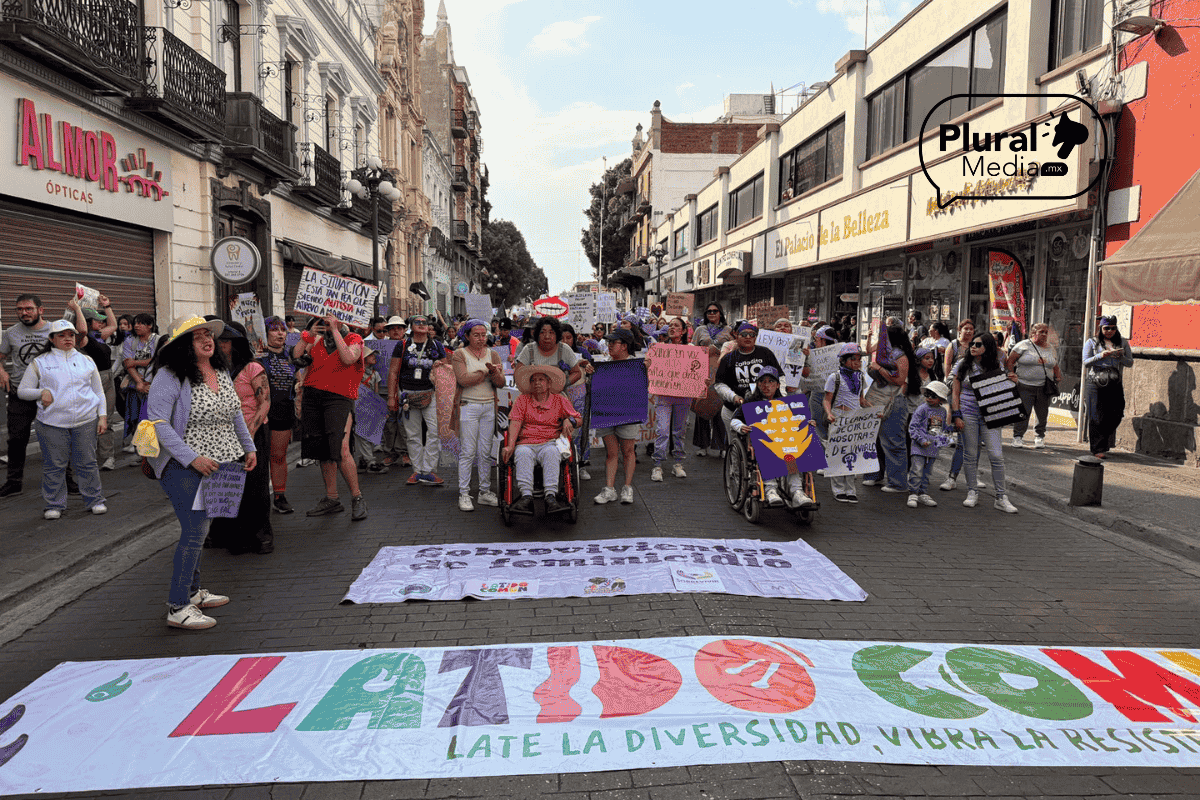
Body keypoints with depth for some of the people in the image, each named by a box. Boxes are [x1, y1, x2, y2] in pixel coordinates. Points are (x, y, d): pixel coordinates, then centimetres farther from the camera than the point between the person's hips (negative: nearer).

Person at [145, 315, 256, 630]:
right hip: (182, 466, -7)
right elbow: (158, 422, -18)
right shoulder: (170, 376, -14)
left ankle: (192, 591, 29)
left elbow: (234, 413, 22)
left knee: (198, 527, 16)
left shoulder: (221, 372, 10)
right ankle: (178, 607, -2)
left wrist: (248, 447, 19)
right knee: (196, 529, -10)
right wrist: (192, 458, -22)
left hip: (218, 463, 8)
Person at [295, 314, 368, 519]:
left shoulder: (354, 339, 4)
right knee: (323, 451, 9)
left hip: (338, 397, -5)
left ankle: (357, 498, -5)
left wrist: (335, 331, -12)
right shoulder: (317, 339, 18)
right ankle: (331, 499, 19)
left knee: (341, 450, -16)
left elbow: (348, 359, -16)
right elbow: (295, 356, 9)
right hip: (312, 396, 5)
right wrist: (307, 336, -1)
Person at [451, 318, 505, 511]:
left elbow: (501, 382, 2)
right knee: (468, 452, -4)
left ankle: (485, 492, 15)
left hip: (489, 407, 4)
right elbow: (464, 379, -15)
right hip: (468, 406, -4)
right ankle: (464, 494, 3)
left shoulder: (493, 354, 11)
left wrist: (494, 372, -19)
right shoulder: (459, 355, 0)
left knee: (486, 452, 7)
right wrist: (488, 372, -12)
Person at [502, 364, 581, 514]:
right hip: (526, 443, 1)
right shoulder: (523, 400, 15)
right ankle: (526, 496, -47)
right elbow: (515, 423, 2)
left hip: (550, 443, 0)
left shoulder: (560, 400, 16)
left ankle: (551, 497, -47)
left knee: (551, 452, -37)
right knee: (523, 454, -36)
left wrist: (570, 421, -10)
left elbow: (579, 419, 15)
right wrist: (510, 445, -13)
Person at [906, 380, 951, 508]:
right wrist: (921, 440, -16)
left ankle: (923, 494, 21)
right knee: (916, 472, -10)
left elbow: (943, 427, 26)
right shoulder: (922, 409, -7)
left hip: (933, 447, 6)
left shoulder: (942, 411, 11)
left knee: (927, 472, 12)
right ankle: (913, 495, -3)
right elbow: (913, 427, -9)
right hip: (919, 447, -5)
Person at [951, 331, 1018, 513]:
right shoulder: (963, 364, 5)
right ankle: (973, 493, 16)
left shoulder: (996, 366, 7)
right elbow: (956, 392, 5)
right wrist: (956, 415, -3)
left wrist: (1012, 382, -7)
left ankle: (1001, 498, 3)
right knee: (970, 455, 3)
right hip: (968, 413, 0)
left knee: (996, 455, -6)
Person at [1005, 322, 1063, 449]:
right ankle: (1018, 436, 6)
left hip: (1044, 387, 4)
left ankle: (1039, 437, 18)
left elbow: (1055, 367, 24)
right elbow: (1009, 361, 0)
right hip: (1024, 386, -4)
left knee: (1043, 414, 5)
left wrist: (1057, 380, 12)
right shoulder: (1024, 345, 0)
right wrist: (1012, 376, -8)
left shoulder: (1050, 349, 15)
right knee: (1023, 413, -5)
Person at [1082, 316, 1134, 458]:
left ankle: (1104, 445, 20)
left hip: (1116, 385, 3)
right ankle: (1097, 449, 2)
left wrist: (1121, 357, -9)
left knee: (1115, 417, 0)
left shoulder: (1123, 343, 15)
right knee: (1098, 417, -4)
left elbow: (1130, 363, 11)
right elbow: (1086, 362, 0)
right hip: (1097, 384, -3)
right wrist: (1100, 356, -16)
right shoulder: (1091, 343, 8)